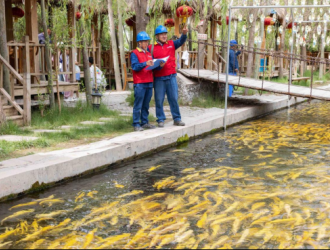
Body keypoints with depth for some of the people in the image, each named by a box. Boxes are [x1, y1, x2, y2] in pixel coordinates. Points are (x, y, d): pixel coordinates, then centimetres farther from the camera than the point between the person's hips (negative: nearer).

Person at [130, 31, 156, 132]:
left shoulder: (149, 53, 22)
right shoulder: (134, 53, 0)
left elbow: (153, 66, 19)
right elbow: (135, 67, -11)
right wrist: (145, 64, -24)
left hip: (149, 82, 7)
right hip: (139, 83, -6)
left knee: (146, 105, 10)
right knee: (138, 105, -6)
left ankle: (145, 122, 16)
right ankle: (136, 124, -3)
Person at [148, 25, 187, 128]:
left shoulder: (171, 44, 10)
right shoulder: (151, 48, 2)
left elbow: (181, 41, -6)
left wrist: (184, 34, -26)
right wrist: (158, 65, -18)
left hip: (171, 76, 2)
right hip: (159, 78, -2)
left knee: (174, 98, 6)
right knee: (159, 100, 4)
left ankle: (177, 119, 14)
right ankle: (160, 120, 15)